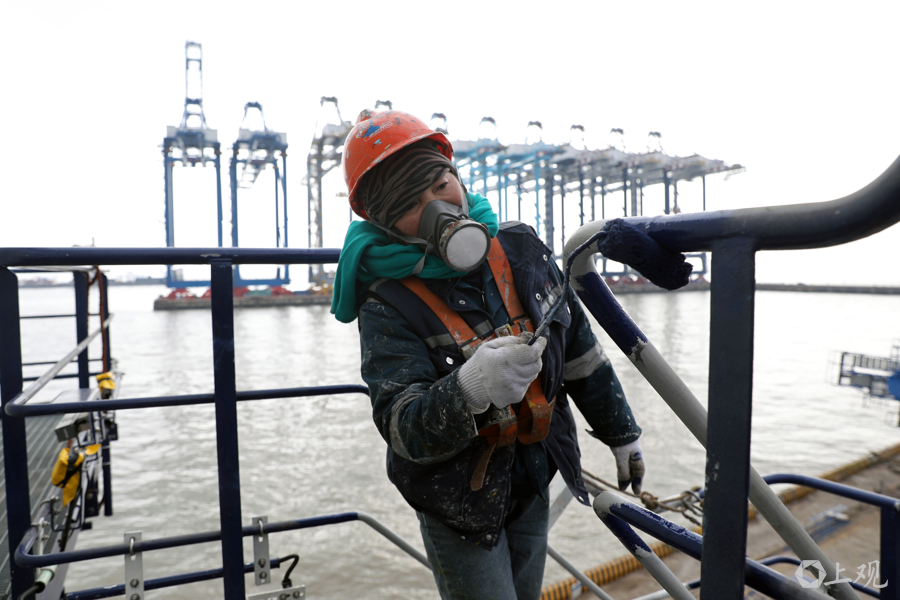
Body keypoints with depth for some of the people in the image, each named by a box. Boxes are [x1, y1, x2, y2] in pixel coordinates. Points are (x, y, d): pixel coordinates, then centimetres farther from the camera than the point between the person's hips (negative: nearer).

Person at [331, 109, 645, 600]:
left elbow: (581, 352, 2)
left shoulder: (521, 250, -9)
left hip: (533, 485, 5)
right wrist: (468, 391, -48)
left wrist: (621, 434, 10)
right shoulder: (387, 308, -22)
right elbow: (404, 429, -27)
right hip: (458, 504, -4)